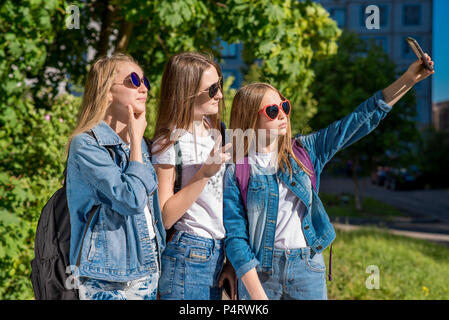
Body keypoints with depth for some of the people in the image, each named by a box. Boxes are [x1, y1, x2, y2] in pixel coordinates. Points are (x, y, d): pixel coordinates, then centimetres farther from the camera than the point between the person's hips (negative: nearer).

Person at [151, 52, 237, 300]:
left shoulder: (215, 135, 8)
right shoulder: (170, 143, -13)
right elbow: (163, 217, -16)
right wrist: (205, 173, -23)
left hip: (217, 256, 7)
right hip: (186, 259, -6)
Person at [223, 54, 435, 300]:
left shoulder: (304, 152, 5)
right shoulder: (235, 172, -6)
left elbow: (356, 122, 3)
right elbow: (235, 237, -8)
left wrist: (407, 80, -2)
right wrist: (257, 295, -15)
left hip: (308, 269, 3)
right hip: (260, 270, -3)